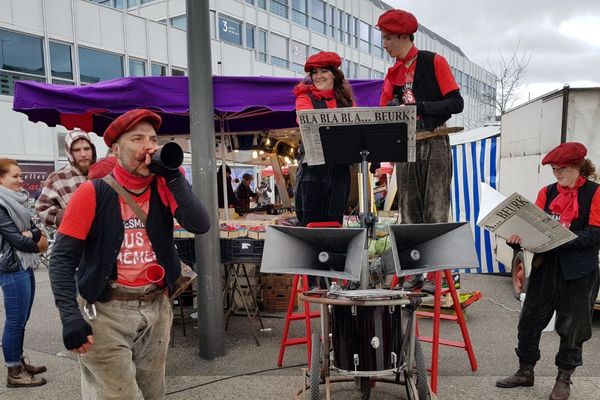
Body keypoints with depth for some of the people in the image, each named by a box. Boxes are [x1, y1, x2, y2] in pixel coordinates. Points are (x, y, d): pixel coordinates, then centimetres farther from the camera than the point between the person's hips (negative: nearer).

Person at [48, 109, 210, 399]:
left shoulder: (164, 188, 1)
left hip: (156, 307, 4)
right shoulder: (93, 193, -9)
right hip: (106, 311, -4)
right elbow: (63, 258, -10)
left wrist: (173, 176, -17)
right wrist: (70, 316, -20)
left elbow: (200, 225, -14)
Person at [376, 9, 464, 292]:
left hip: (434, 145, -5)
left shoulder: (434, 62, -2)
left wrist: (419, 107, -16)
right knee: (409, 212, 6)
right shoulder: (393, 74, 13)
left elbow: (456, 103, -8)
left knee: (435, 212, -3)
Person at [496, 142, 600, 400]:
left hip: (578, 271, -4)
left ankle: (564, 379, 26)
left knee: (572, 326, 7)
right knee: (529, 320, 8)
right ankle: (525, 372, 24)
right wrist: (518, 237, -17)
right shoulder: (547, 192, 9)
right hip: (545, 265, 4)